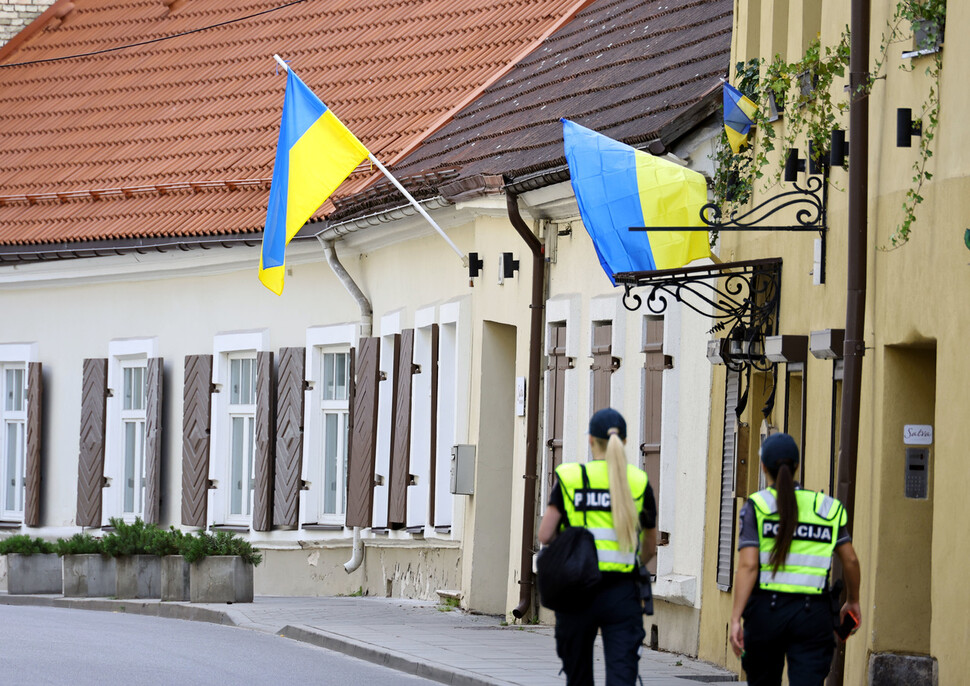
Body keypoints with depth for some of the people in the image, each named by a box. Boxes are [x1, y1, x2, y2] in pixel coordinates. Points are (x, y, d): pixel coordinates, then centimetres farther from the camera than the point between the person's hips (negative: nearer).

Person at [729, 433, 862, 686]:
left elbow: (748, 566, -11)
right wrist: (853, 601, 27)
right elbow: (850, 560, 10)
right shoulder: (827, 508, 6)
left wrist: (736, 618, -12)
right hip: (813, 613, 1)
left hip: (766, 610, -1)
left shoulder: (756, 506, -2)